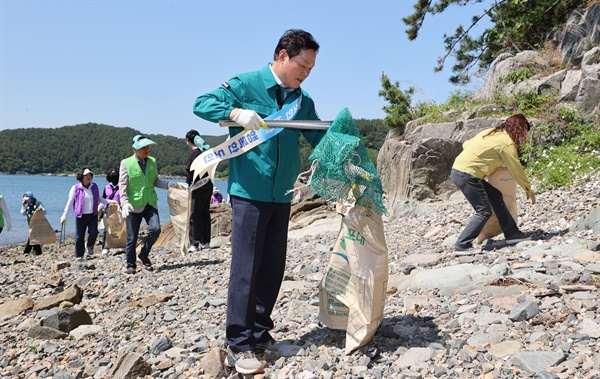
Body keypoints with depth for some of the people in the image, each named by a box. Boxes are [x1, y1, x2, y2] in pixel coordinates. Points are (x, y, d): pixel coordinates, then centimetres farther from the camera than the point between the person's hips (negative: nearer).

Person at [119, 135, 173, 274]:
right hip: (133, 205, -3)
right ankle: (131, 265, 21)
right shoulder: (126, 163, -6)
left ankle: (144, 255, 12)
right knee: (132, 238, 3)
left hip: (150, 203, 3)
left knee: (155, 229, -14)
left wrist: (169, 185, -2)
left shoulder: (152, 161, 6)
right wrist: (125, 203, -20)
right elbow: (122, 186, -7)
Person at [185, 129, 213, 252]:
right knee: (205, 214, 14)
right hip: (208, 186, 8)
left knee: (195, 216, -3)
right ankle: (205, 242, 19)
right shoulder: (206, 151, 11)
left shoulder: (194, 154, -13)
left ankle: (195, 244, -2)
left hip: (199, 188, -8)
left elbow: (190, 174, -15)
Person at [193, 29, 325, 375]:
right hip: (250, 192, -5)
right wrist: (236, 113, -23)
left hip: (282, 195, 6)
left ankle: (260, 333, 26)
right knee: (245, 269, -4)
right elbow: (202, 104, -5)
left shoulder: (303, 101, 11)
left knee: (273, 267, 10)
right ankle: (239, 345, 5)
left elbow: (320, 138, 14)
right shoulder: (246, 84, -3)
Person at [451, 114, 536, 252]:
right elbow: (516, 169, 0)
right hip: (467, 174, -9)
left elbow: (466, 144, 19)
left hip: (458, 169, 9)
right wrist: (528, 189, 13)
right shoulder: (507, 143, -7)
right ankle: (462, 244, 1)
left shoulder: (491, 132, 17)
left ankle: (512, 234, 18)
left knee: (495, 196, 13)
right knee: (484, 211, -3)